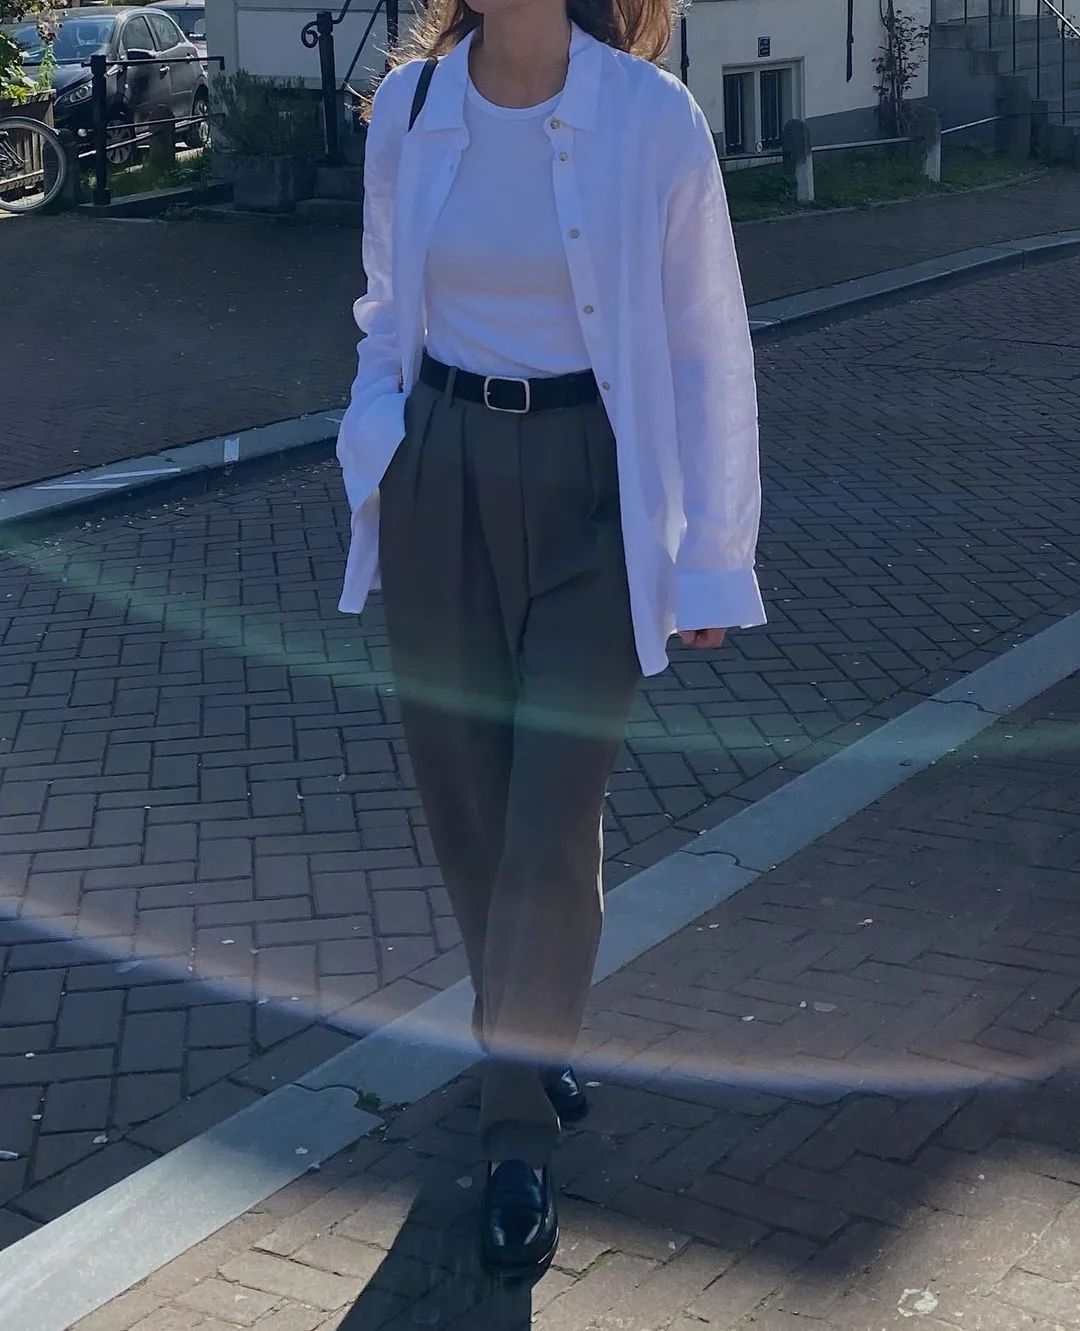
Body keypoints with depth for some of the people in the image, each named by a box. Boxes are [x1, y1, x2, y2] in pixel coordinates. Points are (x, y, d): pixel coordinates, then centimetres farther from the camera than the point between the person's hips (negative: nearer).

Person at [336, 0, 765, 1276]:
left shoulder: (652, 119, -11)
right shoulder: (406, 110, -1)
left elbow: (709, 347, -6)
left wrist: (713, 553, -4)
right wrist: (375, 469, 7)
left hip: (591, 498, -3)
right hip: (440, 486, 4)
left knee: (553, 823, -4)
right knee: (462, 796, 12)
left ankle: (518, 1132, 13)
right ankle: (530, 1037, 39)